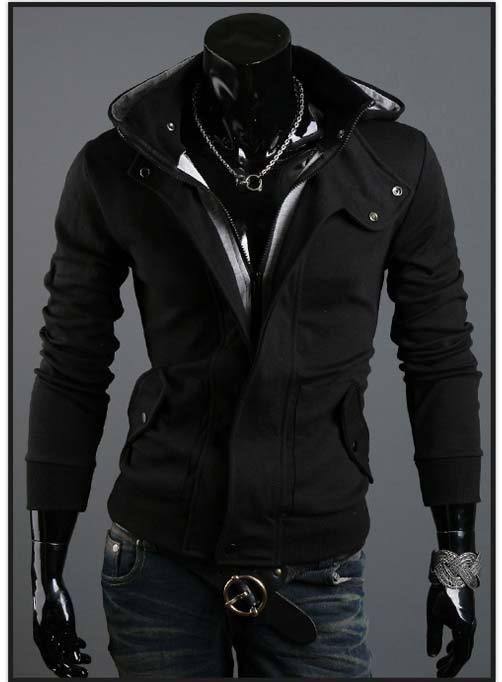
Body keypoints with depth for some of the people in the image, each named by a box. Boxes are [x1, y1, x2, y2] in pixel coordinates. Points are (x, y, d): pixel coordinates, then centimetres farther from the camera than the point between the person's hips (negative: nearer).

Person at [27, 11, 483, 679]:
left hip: (319, 568, 0)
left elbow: (439, 358, 1)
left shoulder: (396, 161, -7)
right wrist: (46, 561, 1)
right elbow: (73, 372, -1)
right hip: (158, 557, 0)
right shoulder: (115, 168, -7)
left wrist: (458, 550, 3)